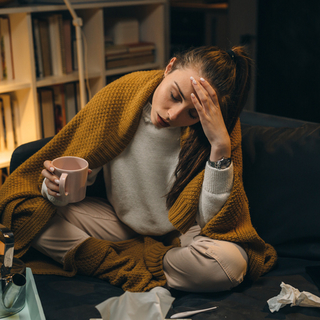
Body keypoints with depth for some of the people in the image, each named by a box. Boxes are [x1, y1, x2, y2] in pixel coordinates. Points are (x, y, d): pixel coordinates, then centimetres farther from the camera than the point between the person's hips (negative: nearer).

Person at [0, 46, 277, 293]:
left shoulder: (220, 126, -22)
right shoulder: (120, 95, -18)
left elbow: (213, 222, -26)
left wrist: (221, 145, -37)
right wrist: (56, 188, -29)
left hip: (183, 231, -2)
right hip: (122, 221, 2)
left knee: (229, 263, -35)